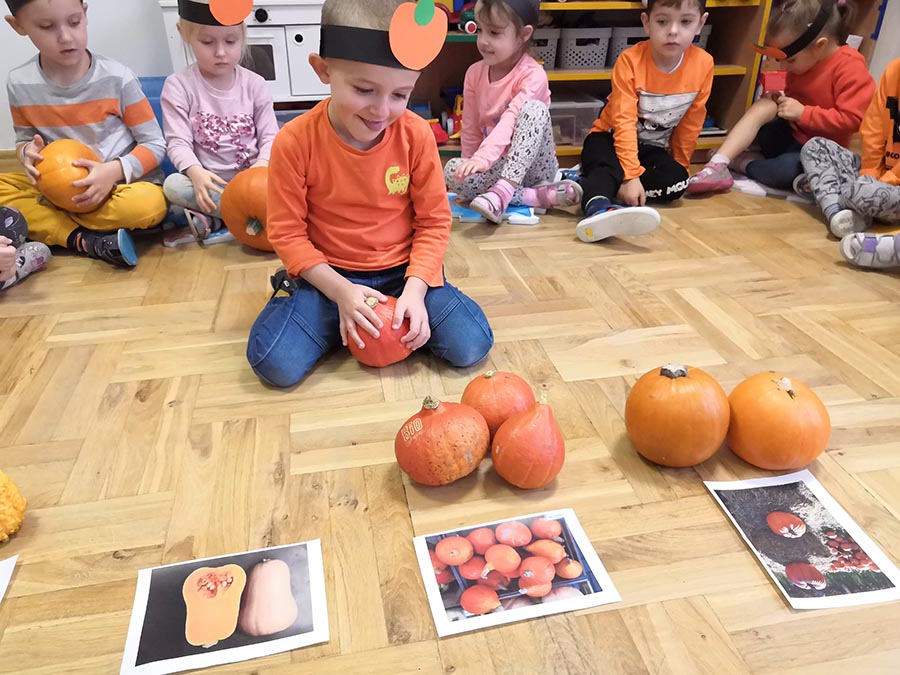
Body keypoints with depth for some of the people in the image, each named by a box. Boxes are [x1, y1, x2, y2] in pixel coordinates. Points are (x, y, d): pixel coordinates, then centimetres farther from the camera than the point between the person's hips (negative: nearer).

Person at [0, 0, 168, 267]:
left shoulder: (117, 78, -12)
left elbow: (155, 144, -8)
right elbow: (25, 140, 13)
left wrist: (115, 170, -26)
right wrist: (28, 153, -13)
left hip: (124, 182, -3)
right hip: (60, 190, 4)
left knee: (149, 203, -37)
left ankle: (49, 221, -14)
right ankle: (84, 241, -24)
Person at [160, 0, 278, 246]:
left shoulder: (255, 84, 3)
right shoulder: (178, 86, -2)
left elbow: (269, 137, -1)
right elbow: (178, 142, -9)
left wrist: (262, 166, -25)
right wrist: (196, 173, -32)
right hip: (208, 180, -1)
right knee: (173, 185, -31)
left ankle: (205, 224, -22)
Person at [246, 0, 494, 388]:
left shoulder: (416, 135, -12)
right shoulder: (294, 141, -16)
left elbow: (434, 221, -5)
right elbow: (286, 232, -9)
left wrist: (414, 288, -18)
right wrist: (339, 291, -19)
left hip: (403, 271, 1)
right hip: (329, 276, -1)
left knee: (470, 346, -15)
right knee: (276, 364, -20)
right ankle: (344, 319, 7)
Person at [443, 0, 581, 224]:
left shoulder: (533, 75, -16)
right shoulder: (475, 73, 1)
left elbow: (511, 119, -32)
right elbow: (471, 129, 7)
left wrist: (483, 157, -45)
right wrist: (472, 165, 5)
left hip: (533, 165, -5)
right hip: (499, 165, 5)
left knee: (534, 109, -29)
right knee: (452, 172, -23)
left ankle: (503, 191, -37)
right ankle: (539, 195, -22)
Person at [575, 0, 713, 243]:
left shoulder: (703, 64, -10)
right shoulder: (630, 61, -20)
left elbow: (691, 123, 1)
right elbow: (624, 122, -26)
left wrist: (678, 165, 7)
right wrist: (631, 174, -34)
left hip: (653, 147, 4)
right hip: (612, 138, -3)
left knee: (676, 182, -25)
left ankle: (592, 182, -23)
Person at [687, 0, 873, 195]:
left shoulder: (851, 67, -20)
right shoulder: (806, 61, 4)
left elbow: (851, 119, -26)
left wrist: (803, 113, -25)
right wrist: (782, 99, 1)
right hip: (791, 134, 7)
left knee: (789, 169, -39)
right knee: (763, 106, -18)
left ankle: (742, 162, -14)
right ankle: (718, 164, -29)